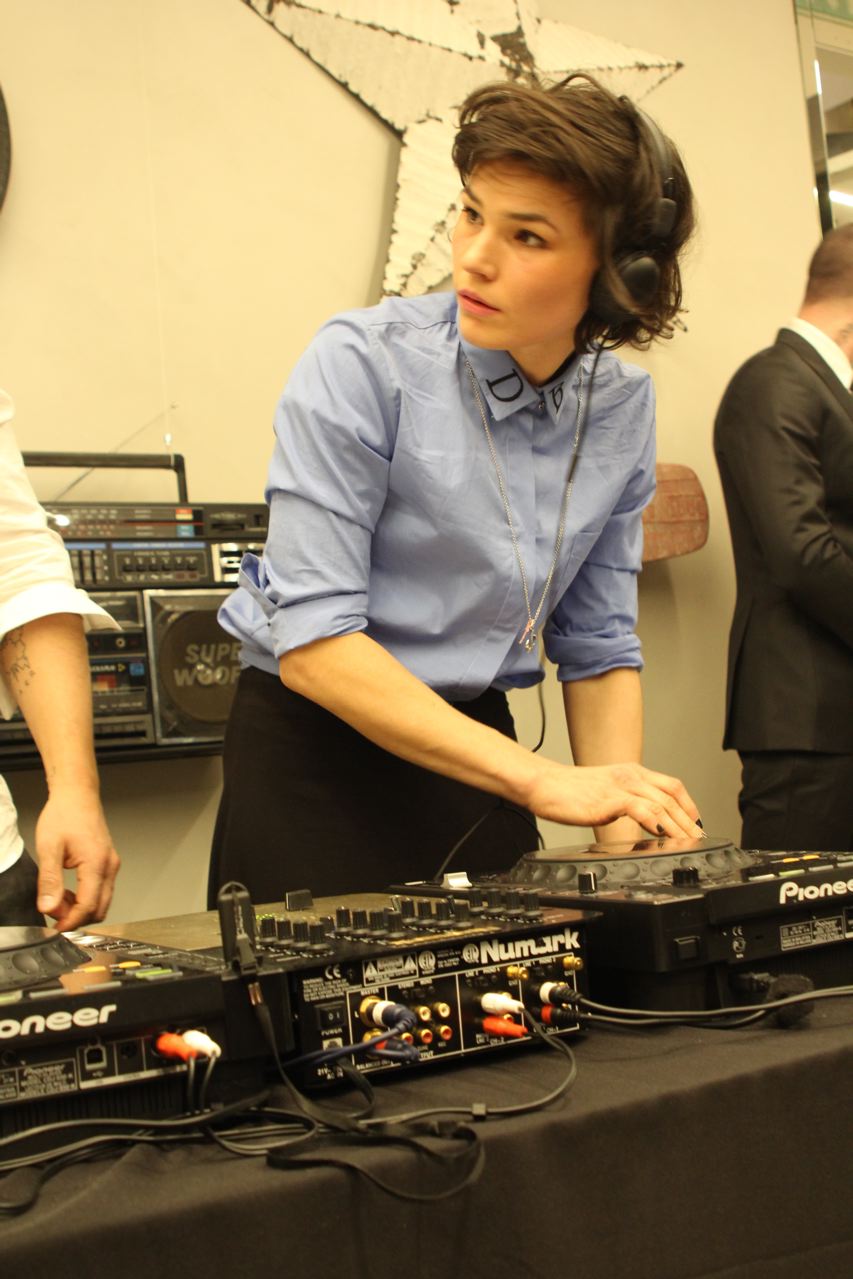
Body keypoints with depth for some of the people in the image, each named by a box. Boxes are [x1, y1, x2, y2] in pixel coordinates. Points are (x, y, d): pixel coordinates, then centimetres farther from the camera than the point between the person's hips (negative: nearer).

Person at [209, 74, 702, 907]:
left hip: (473, 751, 5)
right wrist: (541, 780, -26)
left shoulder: (622, 403, -1)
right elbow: (312, 640, -23)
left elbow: (597, 645, 5)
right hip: (317, 752, -4)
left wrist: (626, 834, -8)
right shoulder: (362, 364, -17)